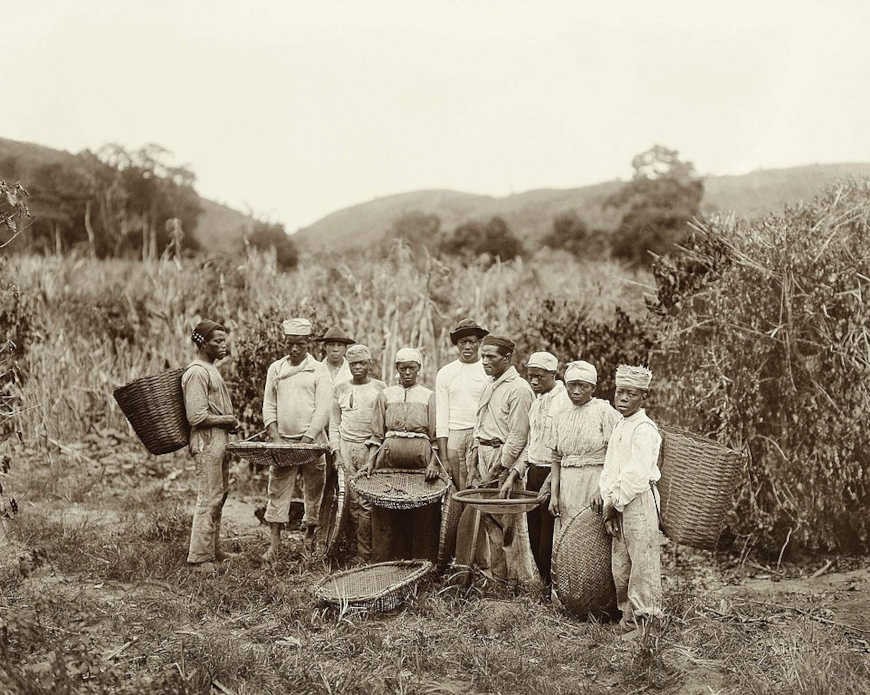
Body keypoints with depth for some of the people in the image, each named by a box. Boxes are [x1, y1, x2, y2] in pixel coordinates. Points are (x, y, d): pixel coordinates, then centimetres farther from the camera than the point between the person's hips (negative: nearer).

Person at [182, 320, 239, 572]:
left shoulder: (211, 369, 17)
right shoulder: (196, 373, -16)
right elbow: (197, 417, -22)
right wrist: (227, 420, -12)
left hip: (220, 440, 10)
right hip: (207, 442, -10)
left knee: (219, 495, 15)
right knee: (208, 499, -7)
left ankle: (213, 549, 25)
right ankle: (200, 558, -2)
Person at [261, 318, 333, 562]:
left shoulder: (318, 371, 1)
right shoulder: (275, 368, 11)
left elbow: (323, 409, -6)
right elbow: (269, 405, 11)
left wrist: (307, 440, -14)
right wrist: (274, 436, -3)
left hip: (312, 442, -2)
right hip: (282, 441, 3)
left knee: (313, 491, 3)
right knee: (277, 491, -2)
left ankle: (310, 538, 15)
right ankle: (274, 544, 0)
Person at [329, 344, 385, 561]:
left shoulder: (380, 388, 6)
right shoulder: (341, 389, 13)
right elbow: (334, 423, 15)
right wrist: (336, 451, 5)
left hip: (371, 448, -2)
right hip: (346, 446, 2)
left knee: (367, 502, -10)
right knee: (351, 501, -2)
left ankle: (364, 555, -5)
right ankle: (354, 547, 5)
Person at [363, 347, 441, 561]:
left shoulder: (429, 396, 9)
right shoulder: (385, 395, 12)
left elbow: (436, 437, 4)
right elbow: (377, 434, 11)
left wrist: (434, 463, -9)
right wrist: (370, 461, -1)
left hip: (420, 458, -1)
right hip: (389, 458, 1)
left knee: (422, 517, -3)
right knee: (386, 516, -2)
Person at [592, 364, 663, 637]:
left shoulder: (645, 429, -15)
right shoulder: (620, 426, 15)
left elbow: (637, 475, -20)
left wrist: (615, 502, -14)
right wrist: (603, 493, 6)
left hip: (639, 501, -9)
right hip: (618, 502, 9)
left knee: (642, 559, -4)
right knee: (619, 563, 14)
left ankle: (645, 616, 2)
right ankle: (628, 615, 24)